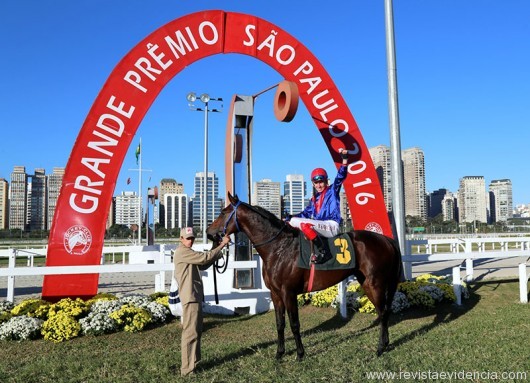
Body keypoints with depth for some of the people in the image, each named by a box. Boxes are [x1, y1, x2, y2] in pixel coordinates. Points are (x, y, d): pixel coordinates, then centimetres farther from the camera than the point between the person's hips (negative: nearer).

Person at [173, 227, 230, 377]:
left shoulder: (188, 253, 20)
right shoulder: (182, 252, -13)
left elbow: (203, 265, 22)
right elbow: (204, 257, -20)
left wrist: (218, 254, 9)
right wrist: (222, 245, -15)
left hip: (195, 296, 11)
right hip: (190, 297, -11)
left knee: (196, 331, 16)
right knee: (190, 332, -9)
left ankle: (193, 363, 26)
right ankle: (187, 369, -5)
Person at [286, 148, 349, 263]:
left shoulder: (332, 190, 6)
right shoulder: (313, 199, 22)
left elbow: (340, 177, -7)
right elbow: (306, 213, 22)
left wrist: (344, 159, -19)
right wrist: (289, 218, 10)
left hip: (332, 226, -8)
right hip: (320, 226, 8)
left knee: (304, 224, -30)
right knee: (292, 222, 9)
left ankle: (321, 252, -33)